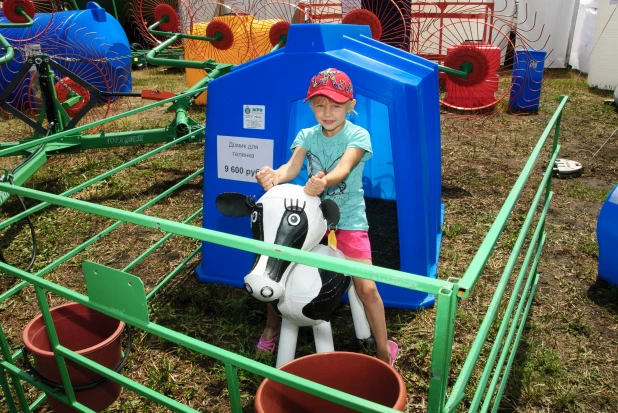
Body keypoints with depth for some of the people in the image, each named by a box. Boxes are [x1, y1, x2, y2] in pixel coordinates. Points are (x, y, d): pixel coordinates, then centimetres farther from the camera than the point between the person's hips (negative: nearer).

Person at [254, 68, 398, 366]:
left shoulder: (358, 135, -10)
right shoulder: (307, 136, -1)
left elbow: (343, 169, -30)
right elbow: (292, 167, -19)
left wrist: (324, 181, -52)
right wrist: (273, 176, -43)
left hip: (348, 219, -3)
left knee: (367, 288, -10)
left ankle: (384, 351, 12)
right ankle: (272, 325, 28)